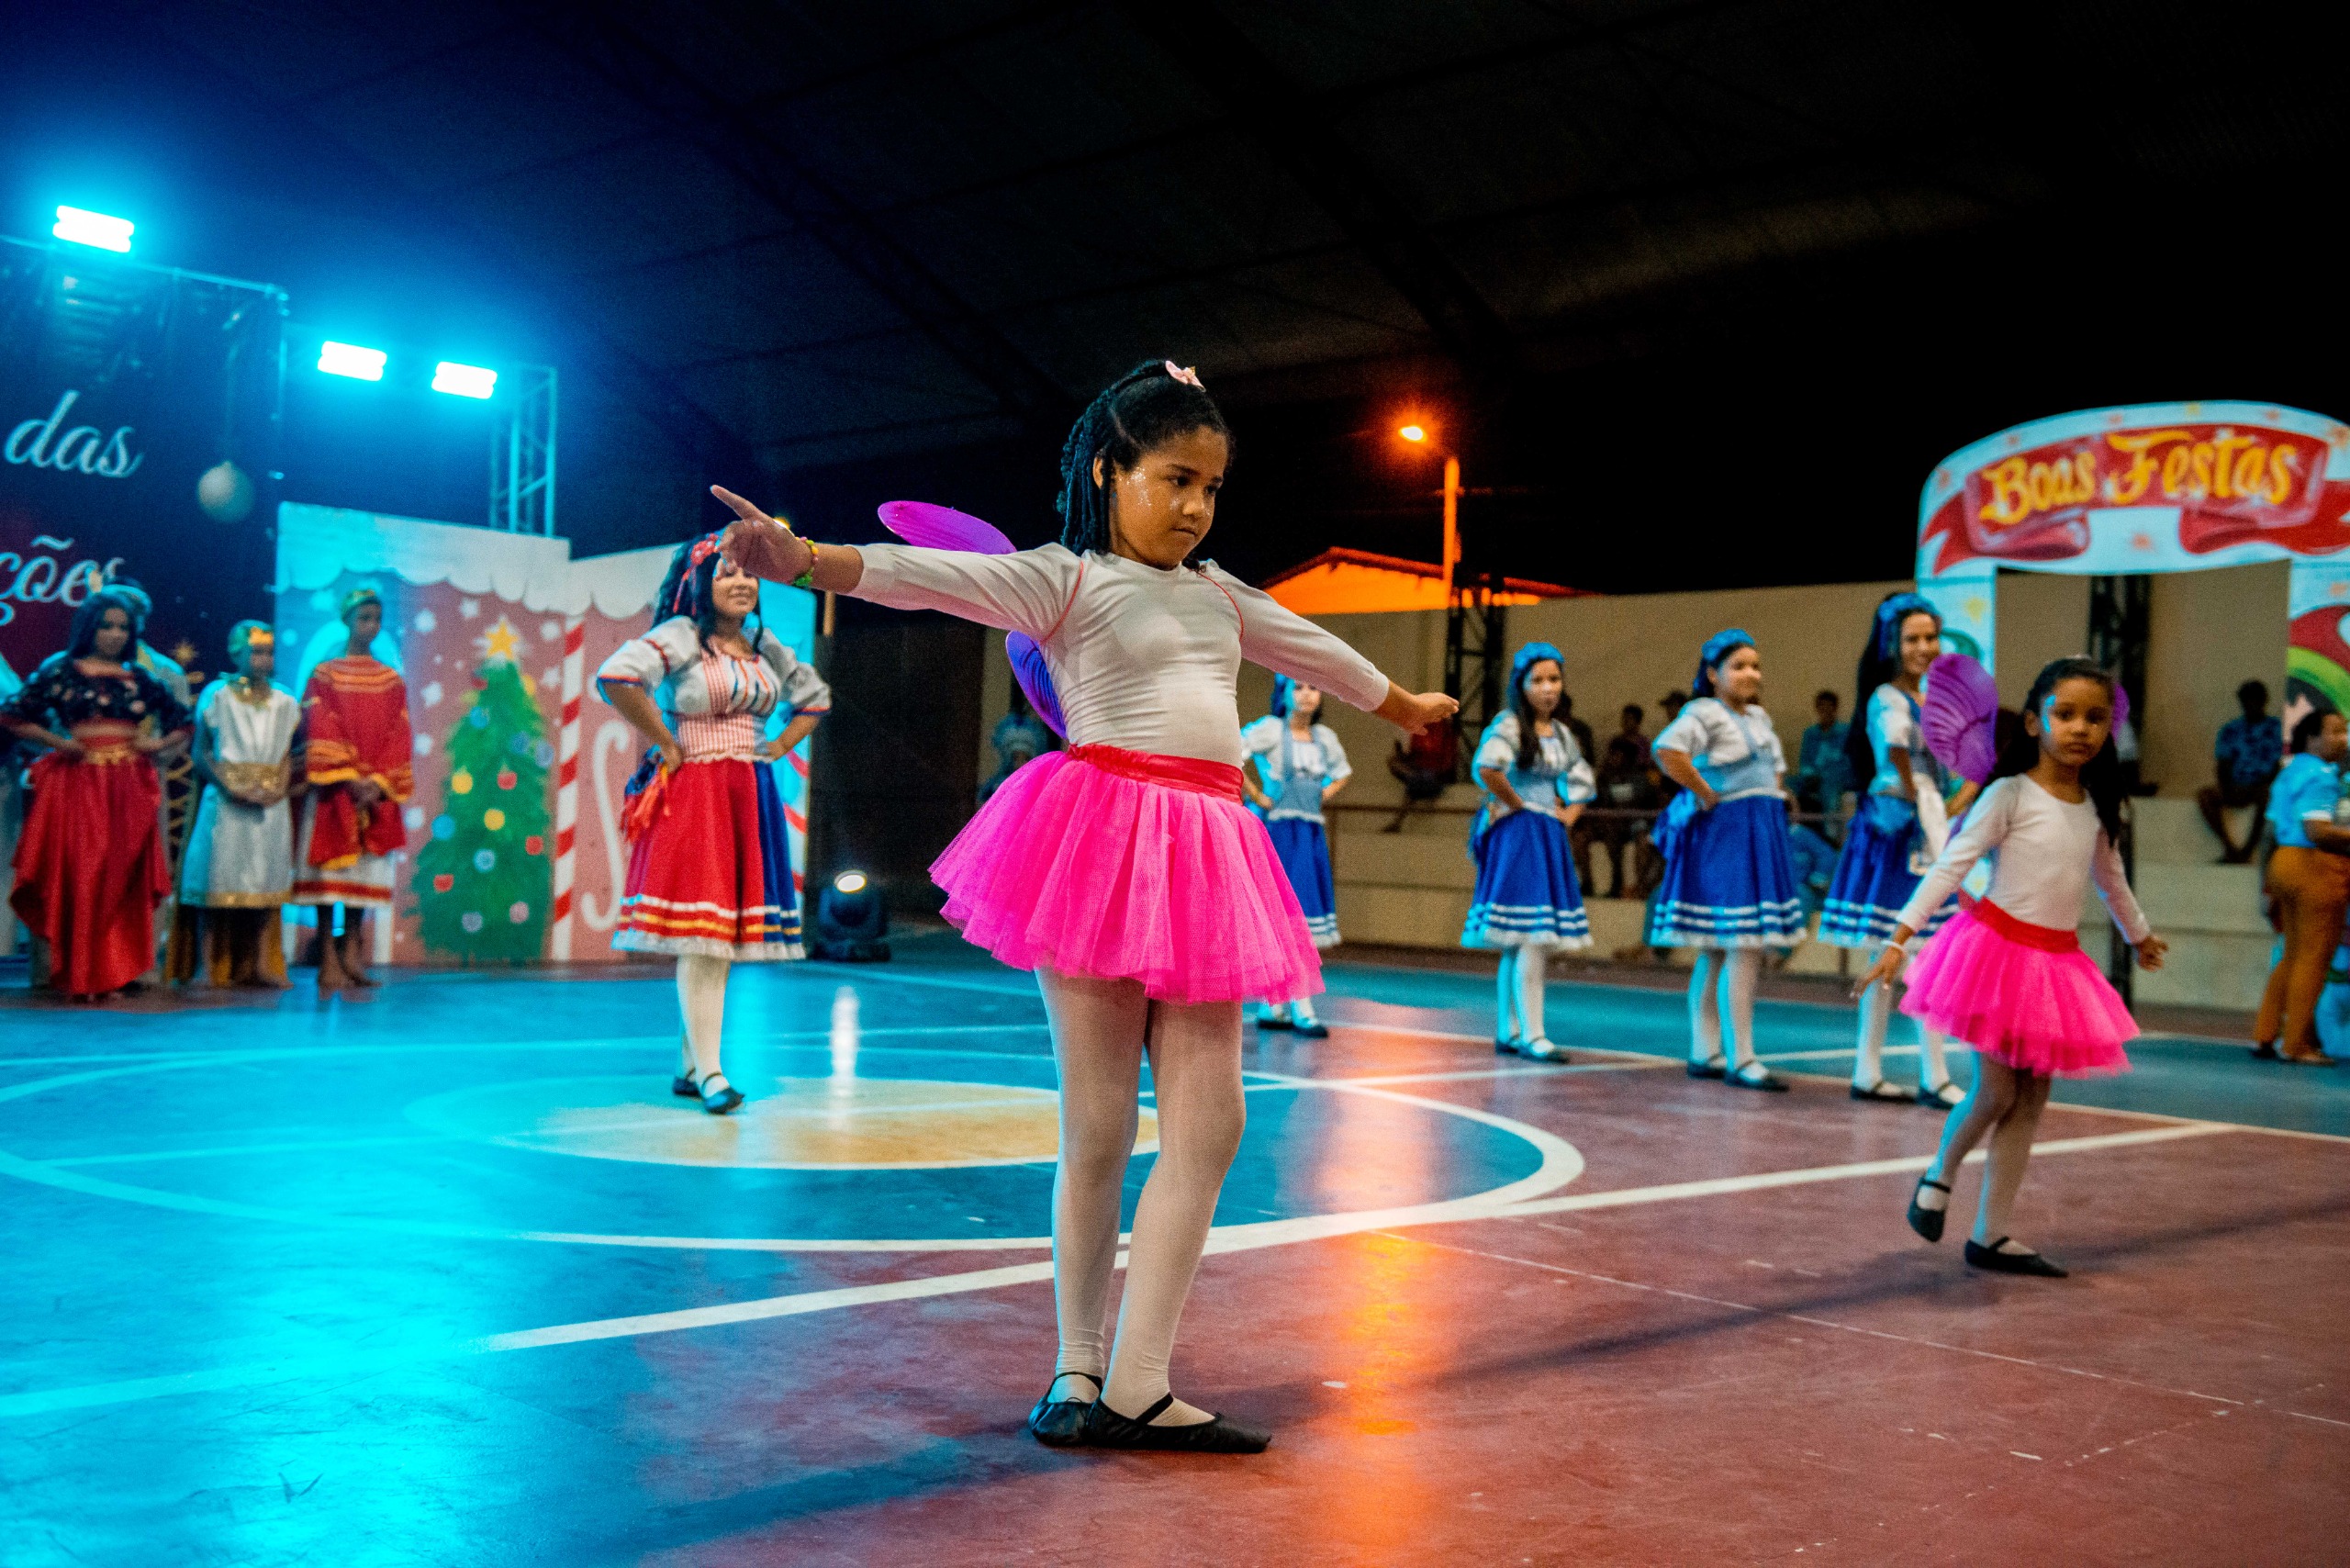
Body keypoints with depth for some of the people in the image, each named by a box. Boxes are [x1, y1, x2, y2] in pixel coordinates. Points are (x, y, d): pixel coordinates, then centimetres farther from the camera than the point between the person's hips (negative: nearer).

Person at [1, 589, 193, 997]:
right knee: (79, 874, -7)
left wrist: (159, 744, 3)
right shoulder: (61, 672, 2)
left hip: (129, 788, 3)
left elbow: (182, 722, 20)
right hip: (79, 784, -3)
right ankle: (79, 975, 0)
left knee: (124, 879, 2)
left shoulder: (138, 677, 11)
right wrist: (57, 741, -9)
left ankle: (114, 974, 9)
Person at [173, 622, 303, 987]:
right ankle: (208, 964, -1)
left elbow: (290, 754, 11)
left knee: (267, 881, 3)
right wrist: (231, 786, -15)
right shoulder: (216, 697, 1)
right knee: (217, 879, -5)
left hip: (271, 805, 3)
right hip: (226, 803, -3)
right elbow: (202, 754, -2)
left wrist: (278, 788, -8)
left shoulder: (285, 704, 11)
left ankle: (261, 964, 9)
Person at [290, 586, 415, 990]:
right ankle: (328, 959, -5)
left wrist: (377, 783, -10)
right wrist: (350, 779, -16)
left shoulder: (392, 681, 11)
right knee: (330, 869, -5)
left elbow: (399, 738, 4)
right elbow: (321, 732, -7)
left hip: (375, 792, 3)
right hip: (333, 789, -3)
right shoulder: (324, 675, 2)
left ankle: (351, 953, 8)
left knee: (365, 870, 2)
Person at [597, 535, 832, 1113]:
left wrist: (778, 748, 14)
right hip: (692, 795, -7)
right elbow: (617, 677, -24)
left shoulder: (765, 647, 14)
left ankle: (689, 1066, 15)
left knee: (725, 935, 7)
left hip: (750, 798, 7)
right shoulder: (679, 636, -7)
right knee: (700, 935, -12)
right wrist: (665, 744, -16)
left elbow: (815, 697, 29)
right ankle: (710, 1073, -12)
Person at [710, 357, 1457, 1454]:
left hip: (1200, 858, 7)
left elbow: (1314, 652, 38)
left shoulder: (1219, 593, 22)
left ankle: (1136, 1385, 2)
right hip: (1098, 841, -6)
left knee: (1208, 1125, -1)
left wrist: (1404, 706, 54)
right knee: (1098, 1130, -2)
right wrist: (804, 561, -33)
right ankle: (1079, 1373, 12)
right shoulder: (1066, 580, 1)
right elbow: (936, 577, -15)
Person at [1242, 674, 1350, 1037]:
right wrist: (1256, 796, -13)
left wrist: (1323, 795, 13)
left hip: (1312, 835, 6)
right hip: (1280, 832, -6)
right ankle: (1301, 1010, -10)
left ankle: (1271, 1007, 14)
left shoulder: (1324, 736, 12)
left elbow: (1342, 771, 30)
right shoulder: (1270, 729, -5)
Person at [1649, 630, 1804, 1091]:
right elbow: (1668, 750, -28)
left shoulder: (1759, 717, 17)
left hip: (1761, 836, 9)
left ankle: (1705, 1053, 17)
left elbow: (1775, 767, 35)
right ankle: (1740, 1060, -12)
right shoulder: (1705, 713, -10)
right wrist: (1705, 794, -20)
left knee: (1715, 953, 12)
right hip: (1724, 834, -9)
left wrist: (1772, 798, 16)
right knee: (1743, 949, -13)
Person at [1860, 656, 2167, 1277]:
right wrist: (1899, 940, -24)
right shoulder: (2011, 794, -10)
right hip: (2000, 951, -6)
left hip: (2057, 963, 6)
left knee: (2029, 1104, 5)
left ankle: (1991, 1236, 12)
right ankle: (1939, 1176, 25)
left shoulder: (2094, 807, 9)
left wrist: (2140, 934, 42)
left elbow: (2110, 877, 27)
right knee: (1995, 1094, -5)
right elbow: (1949, 866, -16)